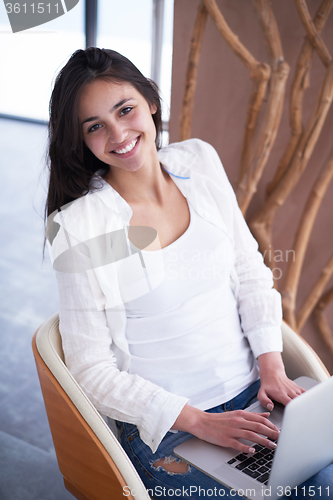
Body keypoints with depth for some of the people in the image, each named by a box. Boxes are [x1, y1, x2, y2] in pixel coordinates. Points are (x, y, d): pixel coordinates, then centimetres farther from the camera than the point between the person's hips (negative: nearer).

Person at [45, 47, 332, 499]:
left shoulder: (200, 161, 0)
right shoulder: (78, 227, -14)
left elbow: (250, 271, 7)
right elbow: (91, 368, -10)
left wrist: (272, 366, -3)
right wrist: (199, 422, -16)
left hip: (252, 396, 4)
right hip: (163, 427, -4)